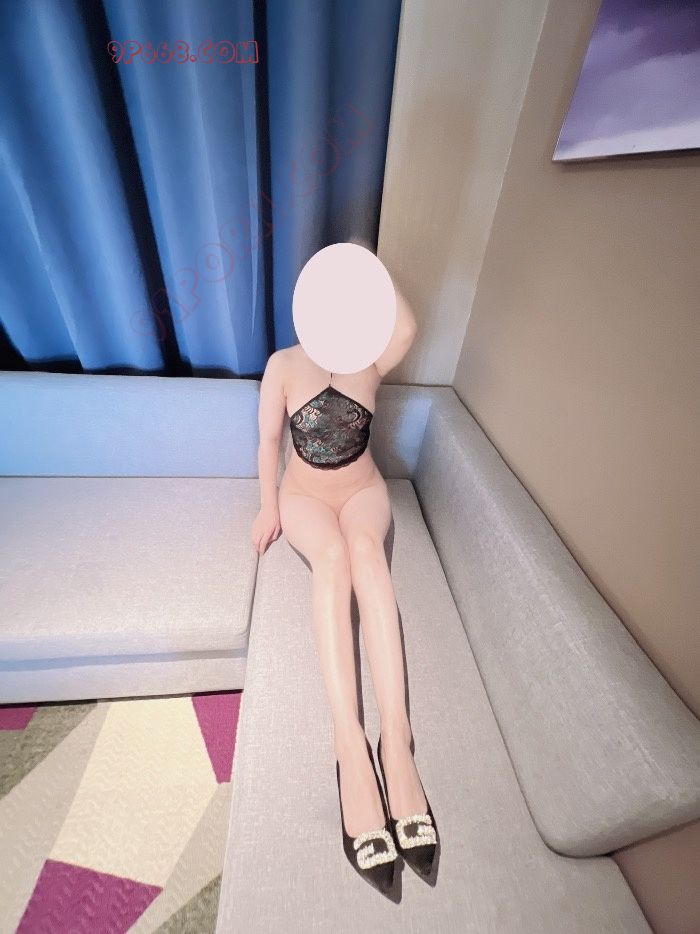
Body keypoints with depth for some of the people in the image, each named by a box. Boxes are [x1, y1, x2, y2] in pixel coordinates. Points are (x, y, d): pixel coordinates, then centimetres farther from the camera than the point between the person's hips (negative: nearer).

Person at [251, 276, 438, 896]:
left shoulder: (370, 361, 5)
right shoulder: (284, 364, 3)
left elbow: (408, 328, -16)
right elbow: (268, 438, -1)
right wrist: (268, 506, -10)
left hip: (363, 492, 1)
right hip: (304, 496, 0)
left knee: (364, 545, -36)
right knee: (332, 552, -36)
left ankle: (396, 736, -39)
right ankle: (351, 743, -40)